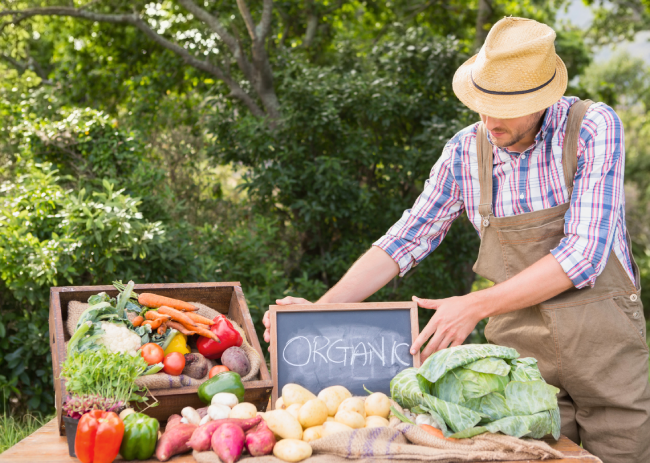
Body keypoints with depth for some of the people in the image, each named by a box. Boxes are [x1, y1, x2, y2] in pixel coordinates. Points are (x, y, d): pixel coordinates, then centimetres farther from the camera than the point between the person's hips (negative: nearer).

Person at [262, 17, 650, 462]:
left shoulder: (593, 126, -12)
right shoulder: (465, 151, -2)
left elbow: (583, 254, -19)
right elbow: (405, 240, 4)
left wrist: (474, 307, -22)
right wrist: (317, 309, -6)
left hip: (606, 347, -1)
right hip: (523, 358, 2)